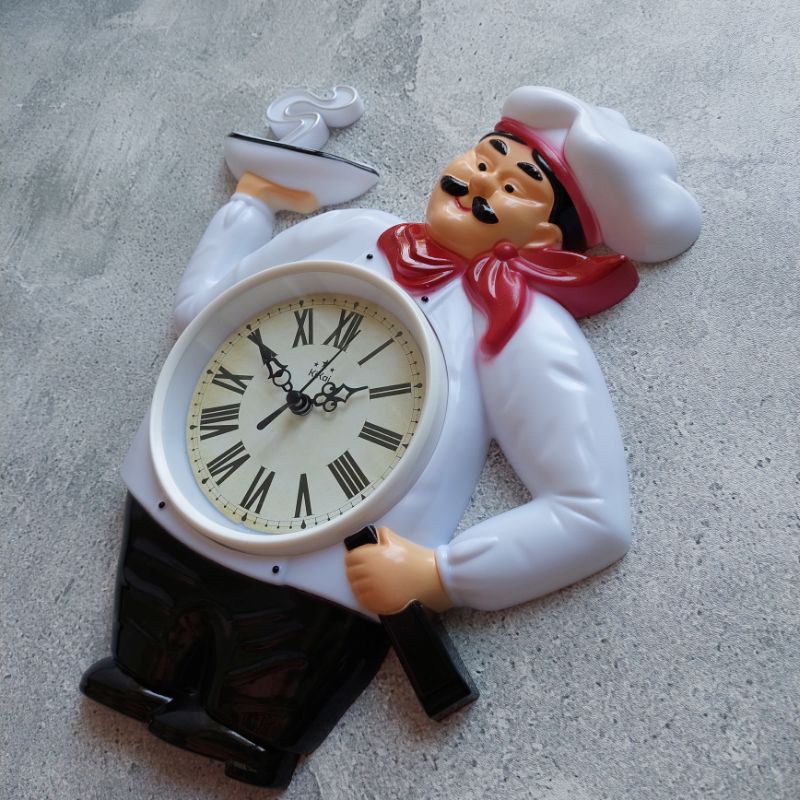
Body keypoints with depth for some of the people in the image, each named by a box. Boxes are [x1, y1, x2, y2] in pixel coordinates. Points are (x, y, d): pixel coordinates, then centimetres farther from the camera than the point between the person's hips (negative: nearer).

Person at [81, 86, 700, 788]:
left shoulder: (526, 329, -4)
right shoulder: (351, 229, 11)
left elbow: (595, 517, -10)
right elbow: (198, 305, 22)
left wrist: (437, 575, -17)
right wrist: (251, 200, 33)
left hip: (316, 584, -4)